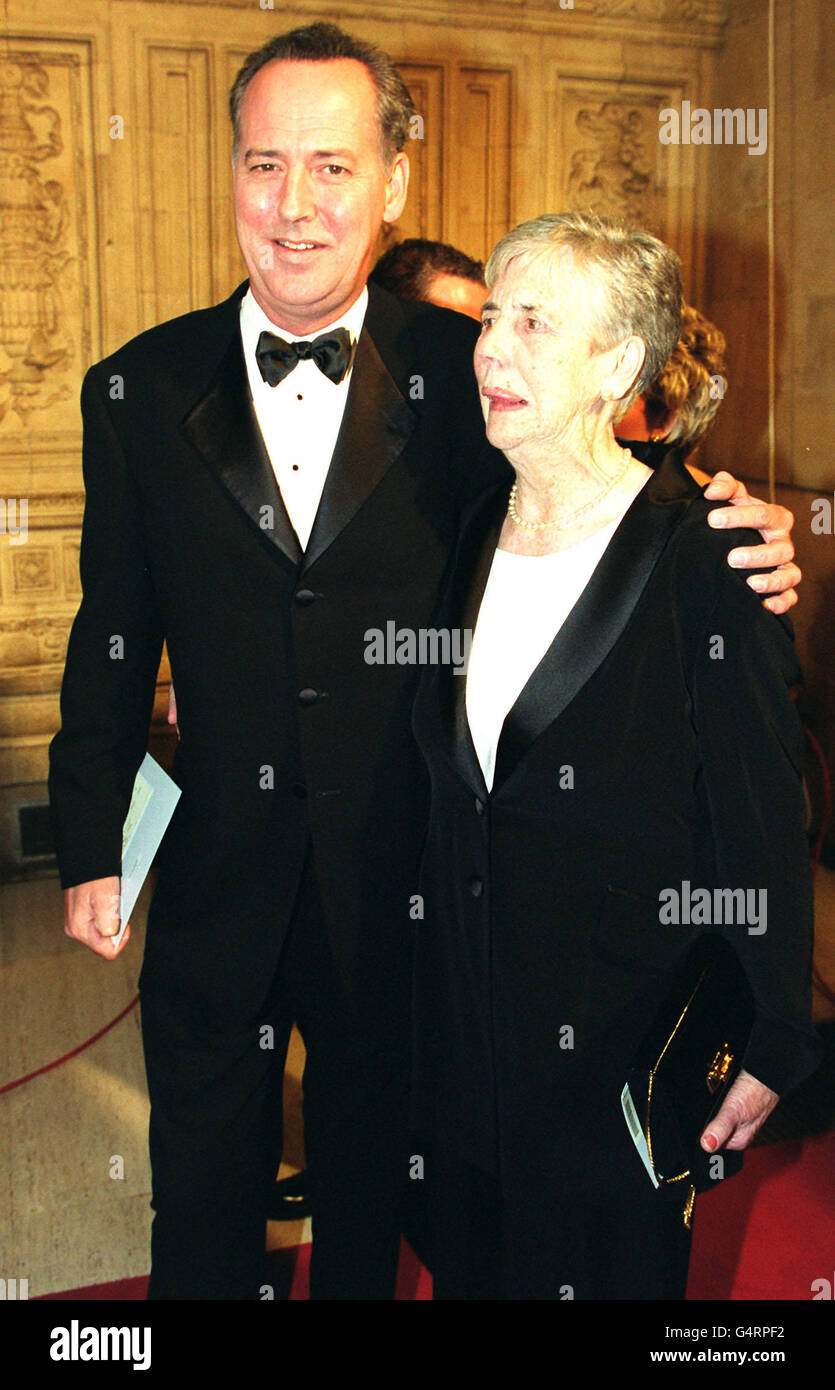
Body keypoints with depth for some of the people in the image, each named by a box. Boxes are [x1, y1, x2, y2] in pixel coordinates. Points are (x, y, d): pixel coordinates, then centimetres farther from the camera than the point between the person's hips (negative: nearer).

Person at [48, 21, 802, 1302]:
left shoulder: (463, 373, -8)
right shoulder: (140, 391, -4)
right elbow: (113, 639, 2)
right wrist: (90, 848, 4)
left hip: (405, 880, -1)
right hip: (217, 882, 1)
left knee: (369, 1189, 23)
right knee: (203, 1216, 21)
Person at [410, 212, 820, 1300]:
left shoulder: (701, 554, -17)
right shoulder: (473, 530, 1)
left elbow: (762, 814, -14)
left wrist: (774, 1042, -10)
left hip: (621, 1005, -5)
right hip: (465, 996, 6)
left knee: (603, 1258, 15)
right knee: (472, 1256, 22)